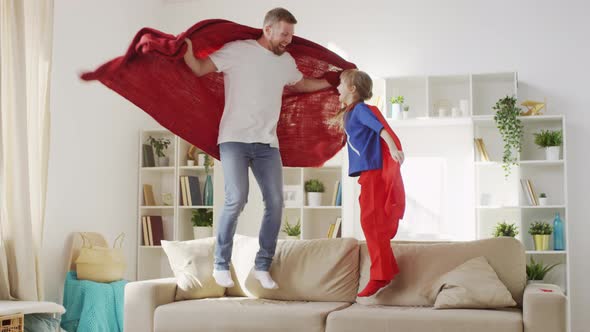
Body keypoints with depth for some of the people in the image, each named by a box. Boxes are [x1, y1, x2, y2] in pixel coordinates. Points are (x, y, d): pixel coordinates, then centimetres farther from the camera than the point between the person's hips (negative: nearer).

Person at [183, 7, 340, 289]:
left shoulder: (287, 61, 15)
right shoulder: (237, 50, -3)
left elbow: (300, 85, 35)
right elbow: (199, 69, -5)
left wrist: (332, 82, 34)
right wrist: (186, 51, -24)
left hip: (267, 144, 6)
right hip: (235, 139, -6)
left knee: (275, 203, -3)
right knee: (236, 199, -18)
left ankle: (262, 267, 11)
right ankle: (221, 265, -1)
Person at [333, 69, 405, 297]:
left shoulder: (361, 109, -8)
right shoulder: (350, 113, 19)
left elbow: (381, 128, -24)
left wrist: (393, 147, -39)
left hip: (375, 172, -10)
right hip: (368, 173, 10)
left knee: (372, 221, -12)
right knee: (372, 223, 13)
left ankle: (380, 275, -11)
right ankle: (387, 269, 21)